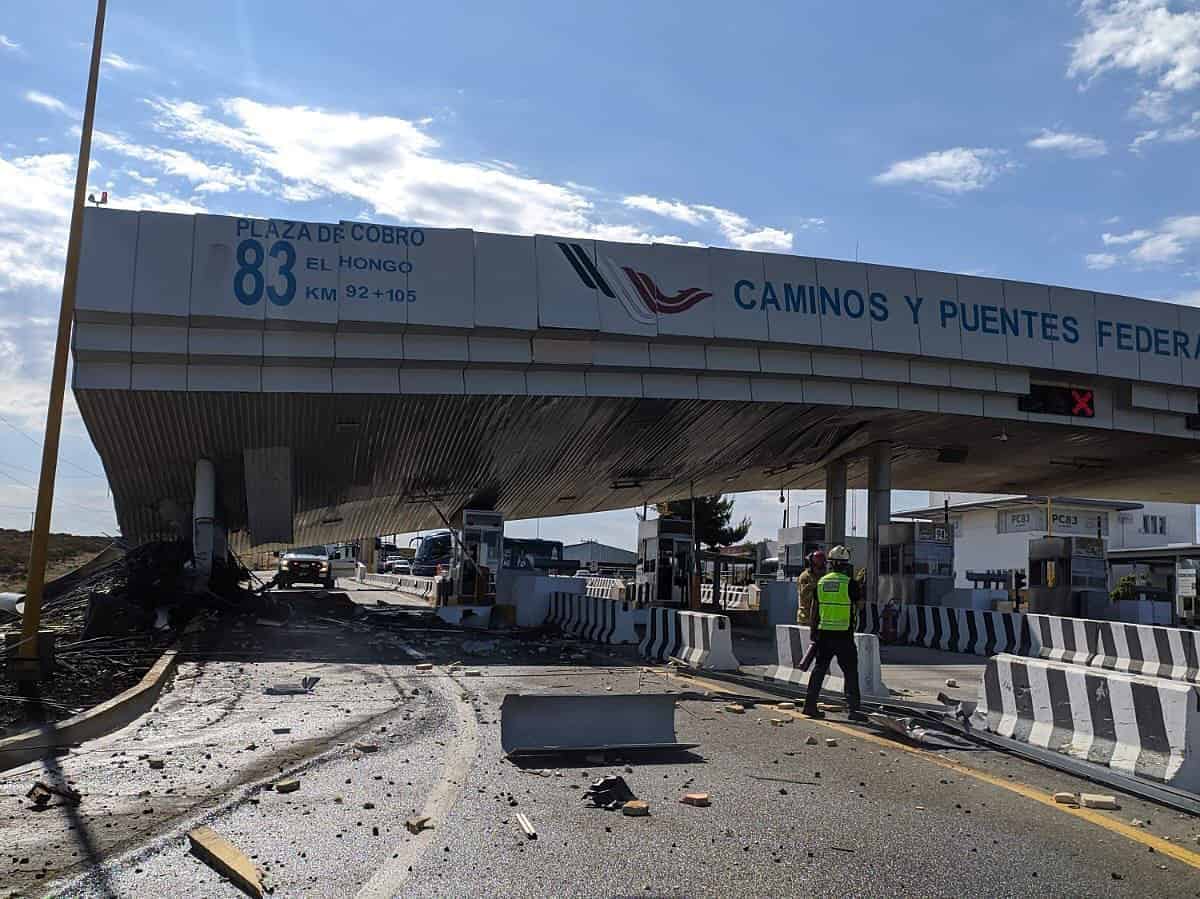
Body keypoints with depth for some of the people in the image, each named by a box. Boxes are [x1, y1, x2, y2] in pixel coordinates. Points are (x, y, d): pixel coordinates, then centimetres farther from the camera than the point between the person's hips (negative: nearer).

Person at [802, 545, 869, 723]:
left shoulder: (821, 582, 5)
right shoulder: (850, 583, -9)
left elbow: (815, 610, 8)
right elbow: (859, 604, 4)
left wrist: (814, 631, 17)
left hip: (824, 634, 4)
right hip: (844, 635, -4)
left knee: (819, 669, 12)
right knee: (850, 673, 3)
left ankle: (810, 705, 13)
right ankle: (853, 709, 1)